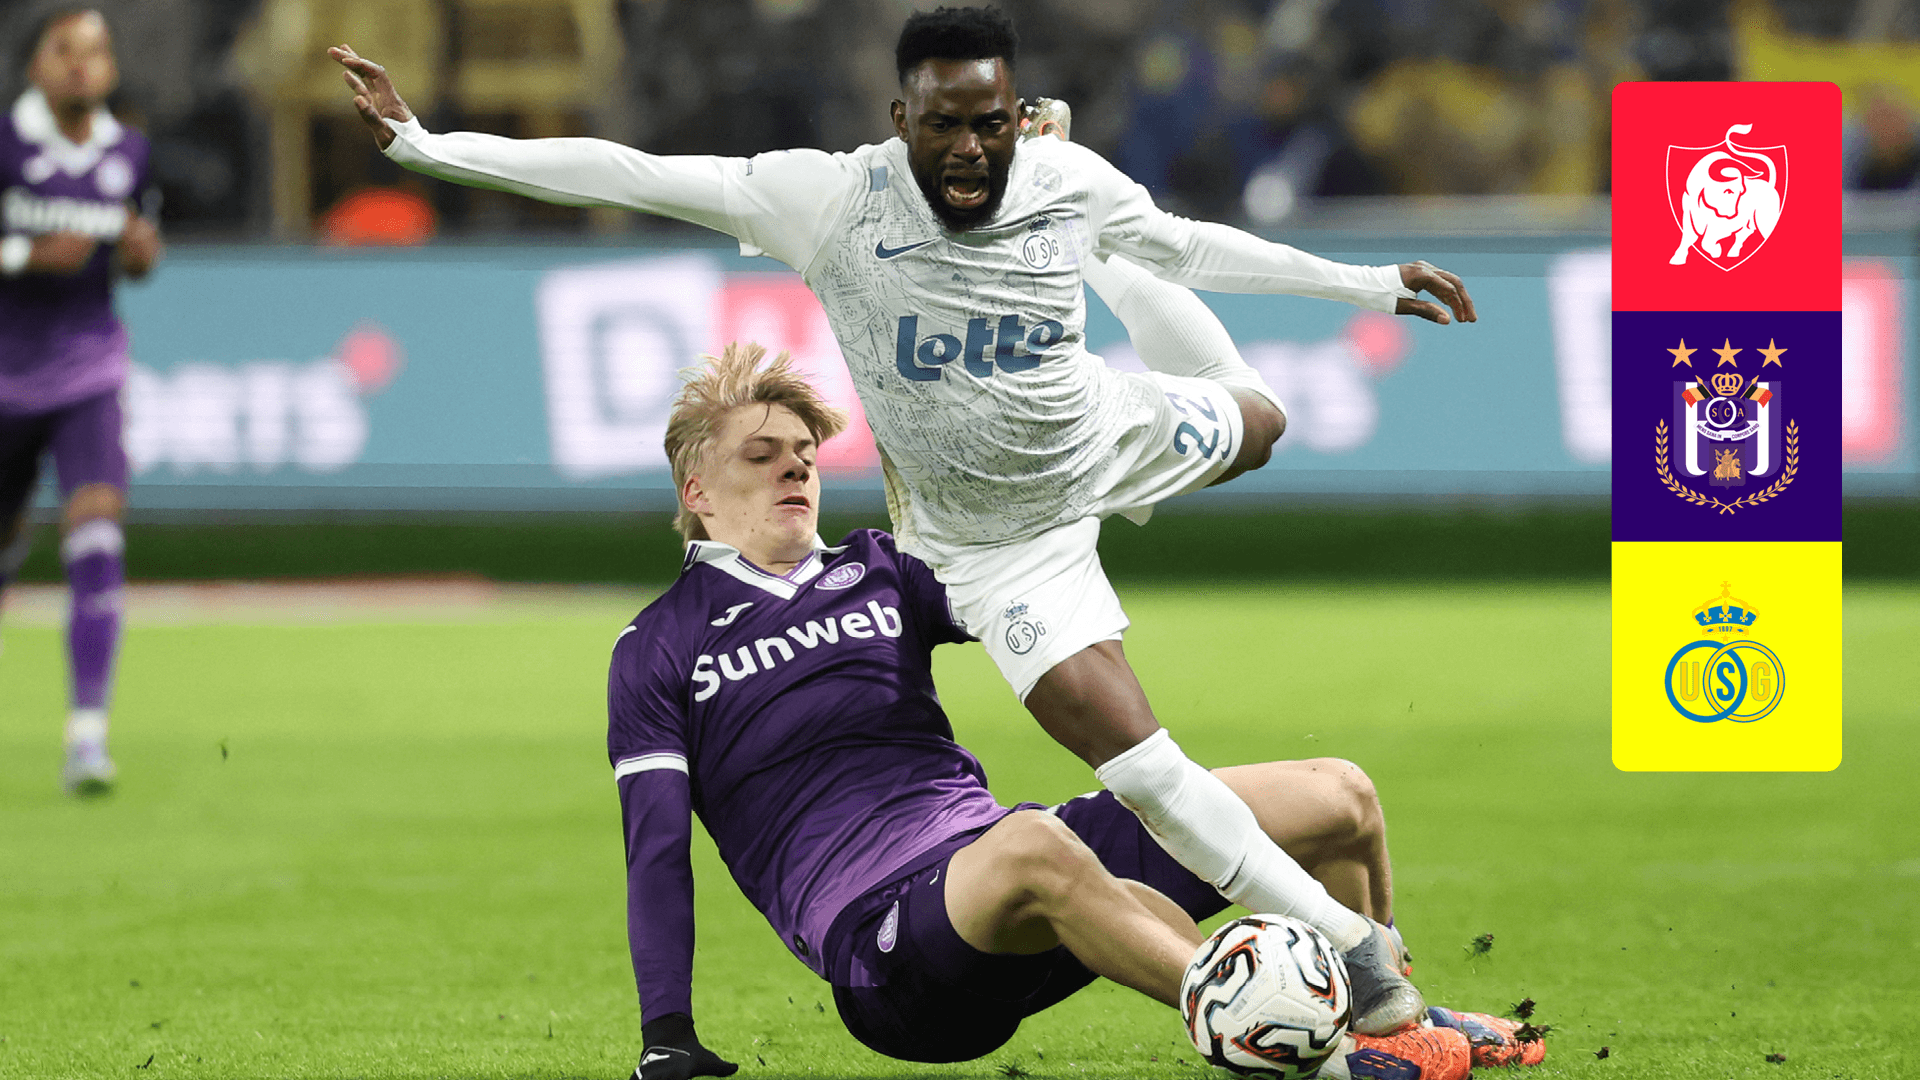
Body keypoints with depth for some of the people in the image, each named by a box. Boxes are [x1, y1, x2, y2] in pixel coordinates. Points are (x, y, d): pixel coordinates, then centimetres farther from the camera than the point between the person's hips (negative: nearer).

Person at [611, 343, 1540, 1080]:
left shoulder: (877, 571, 21)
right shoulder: (657, 653, 7)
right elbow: (656, 849, 2)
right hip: (879, 943, -7)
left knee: (1338, 797, -1)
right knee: (1033, 849, -45)